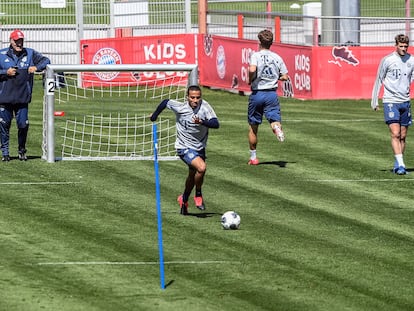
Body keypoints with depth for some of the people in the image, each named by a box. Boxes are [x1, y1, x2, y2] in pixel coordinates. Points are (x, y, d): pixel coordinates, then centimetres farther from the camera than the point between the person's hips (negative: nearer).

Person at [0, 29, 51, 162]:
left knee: (23, 124, -1)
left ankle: (22, 151, 18)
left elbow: (45, 60, 9)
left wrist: (36, 67, -9)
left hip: (22, 98, 1)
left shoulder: (30, 54, 7)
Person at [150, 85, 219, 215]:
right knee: (201, 167, -27)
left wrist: (202, 122, -40)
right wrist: (154, 115, 17)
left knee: (193, 176, 21)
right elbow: (165, 102, 1)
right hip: (185, 148, -4)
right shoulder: (180, 108, -18)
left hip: (200, 148, 4)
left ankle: (184, 200, 48)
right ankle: (198, 195, -3)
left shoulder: (205, 106, -15)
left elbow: (216, 124, -23)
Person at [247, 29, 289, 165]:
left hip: (257, 94, -2)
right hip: (272, 94, 2)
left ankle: (253, 157, 17)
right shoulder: (277, 58, 5)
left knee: (253, 127, 11)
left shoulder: (256, 55, -7)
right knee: (274, 120, -1)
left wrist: (250, 81, -7)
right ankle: (277, 127, -40)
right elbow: (285, 77, 5)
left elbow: (252, 69, -26)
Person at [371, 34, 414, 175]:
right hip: (390, 101, -4)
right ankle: (400, 165, -19)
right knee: (395, 134, -14)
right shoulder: (387, 60, -4)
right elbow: (379, 81, 3)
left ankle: (397, 165, 16)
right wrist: (374, 101, 2)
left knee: (403, 136, 6)